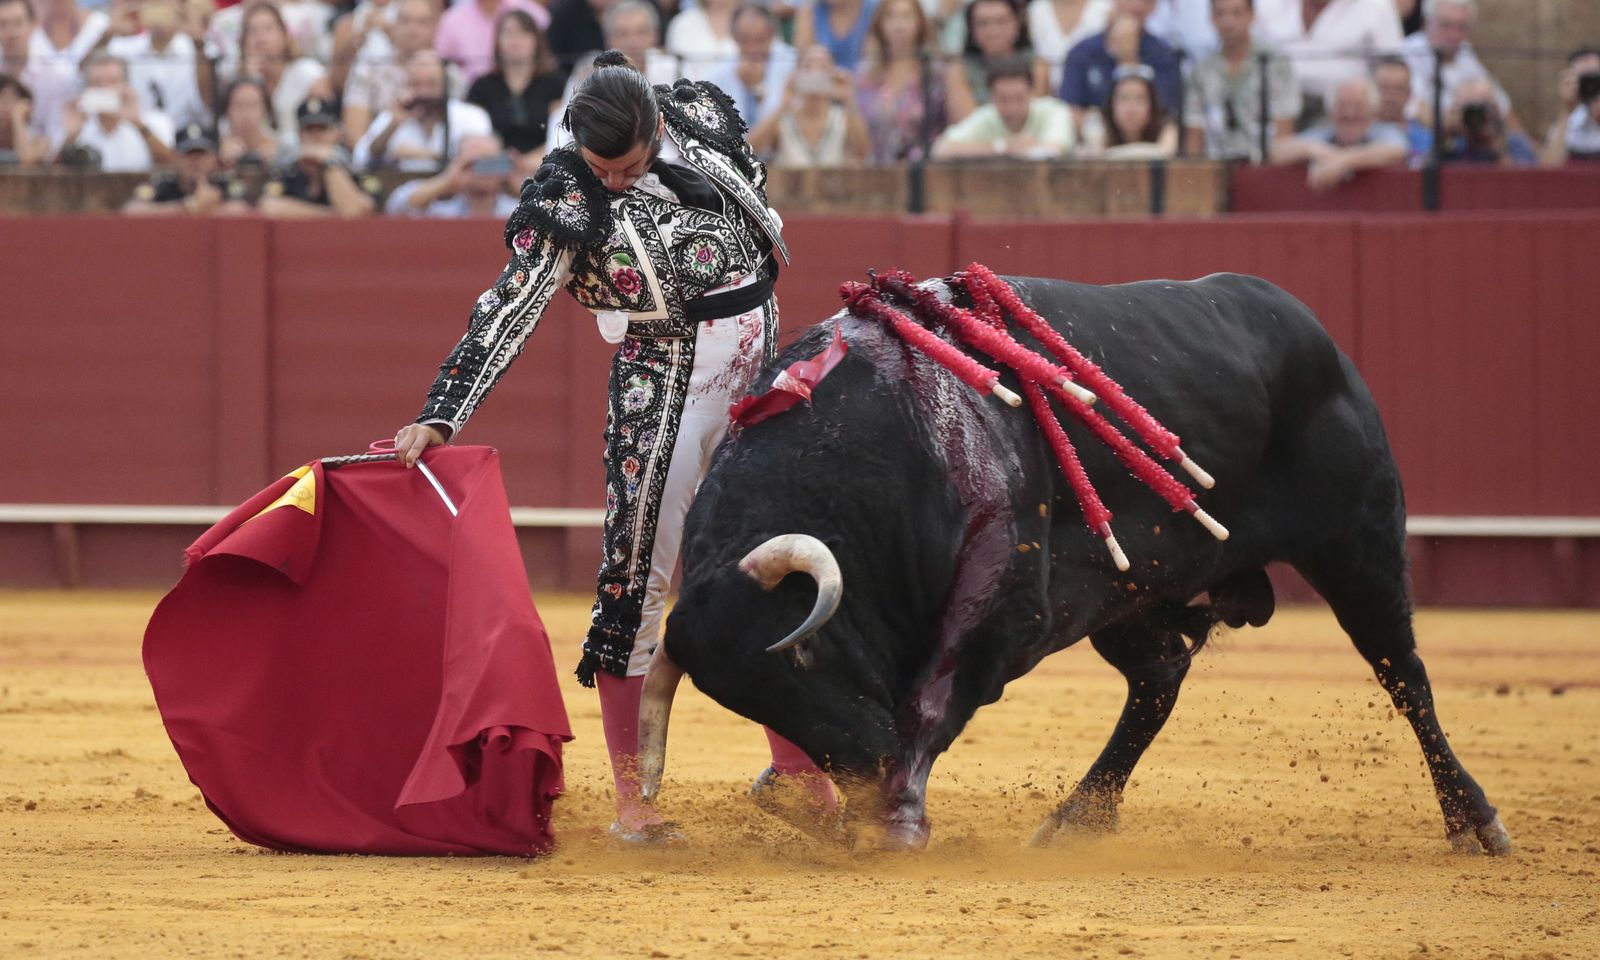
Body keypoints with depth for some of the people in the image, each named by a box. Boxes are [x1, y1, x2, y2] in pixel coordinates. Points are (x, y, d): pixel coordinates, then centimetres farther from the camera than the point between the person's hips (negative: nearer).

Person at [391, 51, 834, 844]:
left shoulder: (701, 114, -4)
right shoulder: (565, 199, -16)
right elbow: (508, 313, -22)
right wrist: (439, 419, -30)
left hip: (759, 374, 5)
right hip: (662, 390, -5)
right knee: (637, 578, -8)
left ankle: (795, 768, 26)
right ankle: (631, 800, -3)